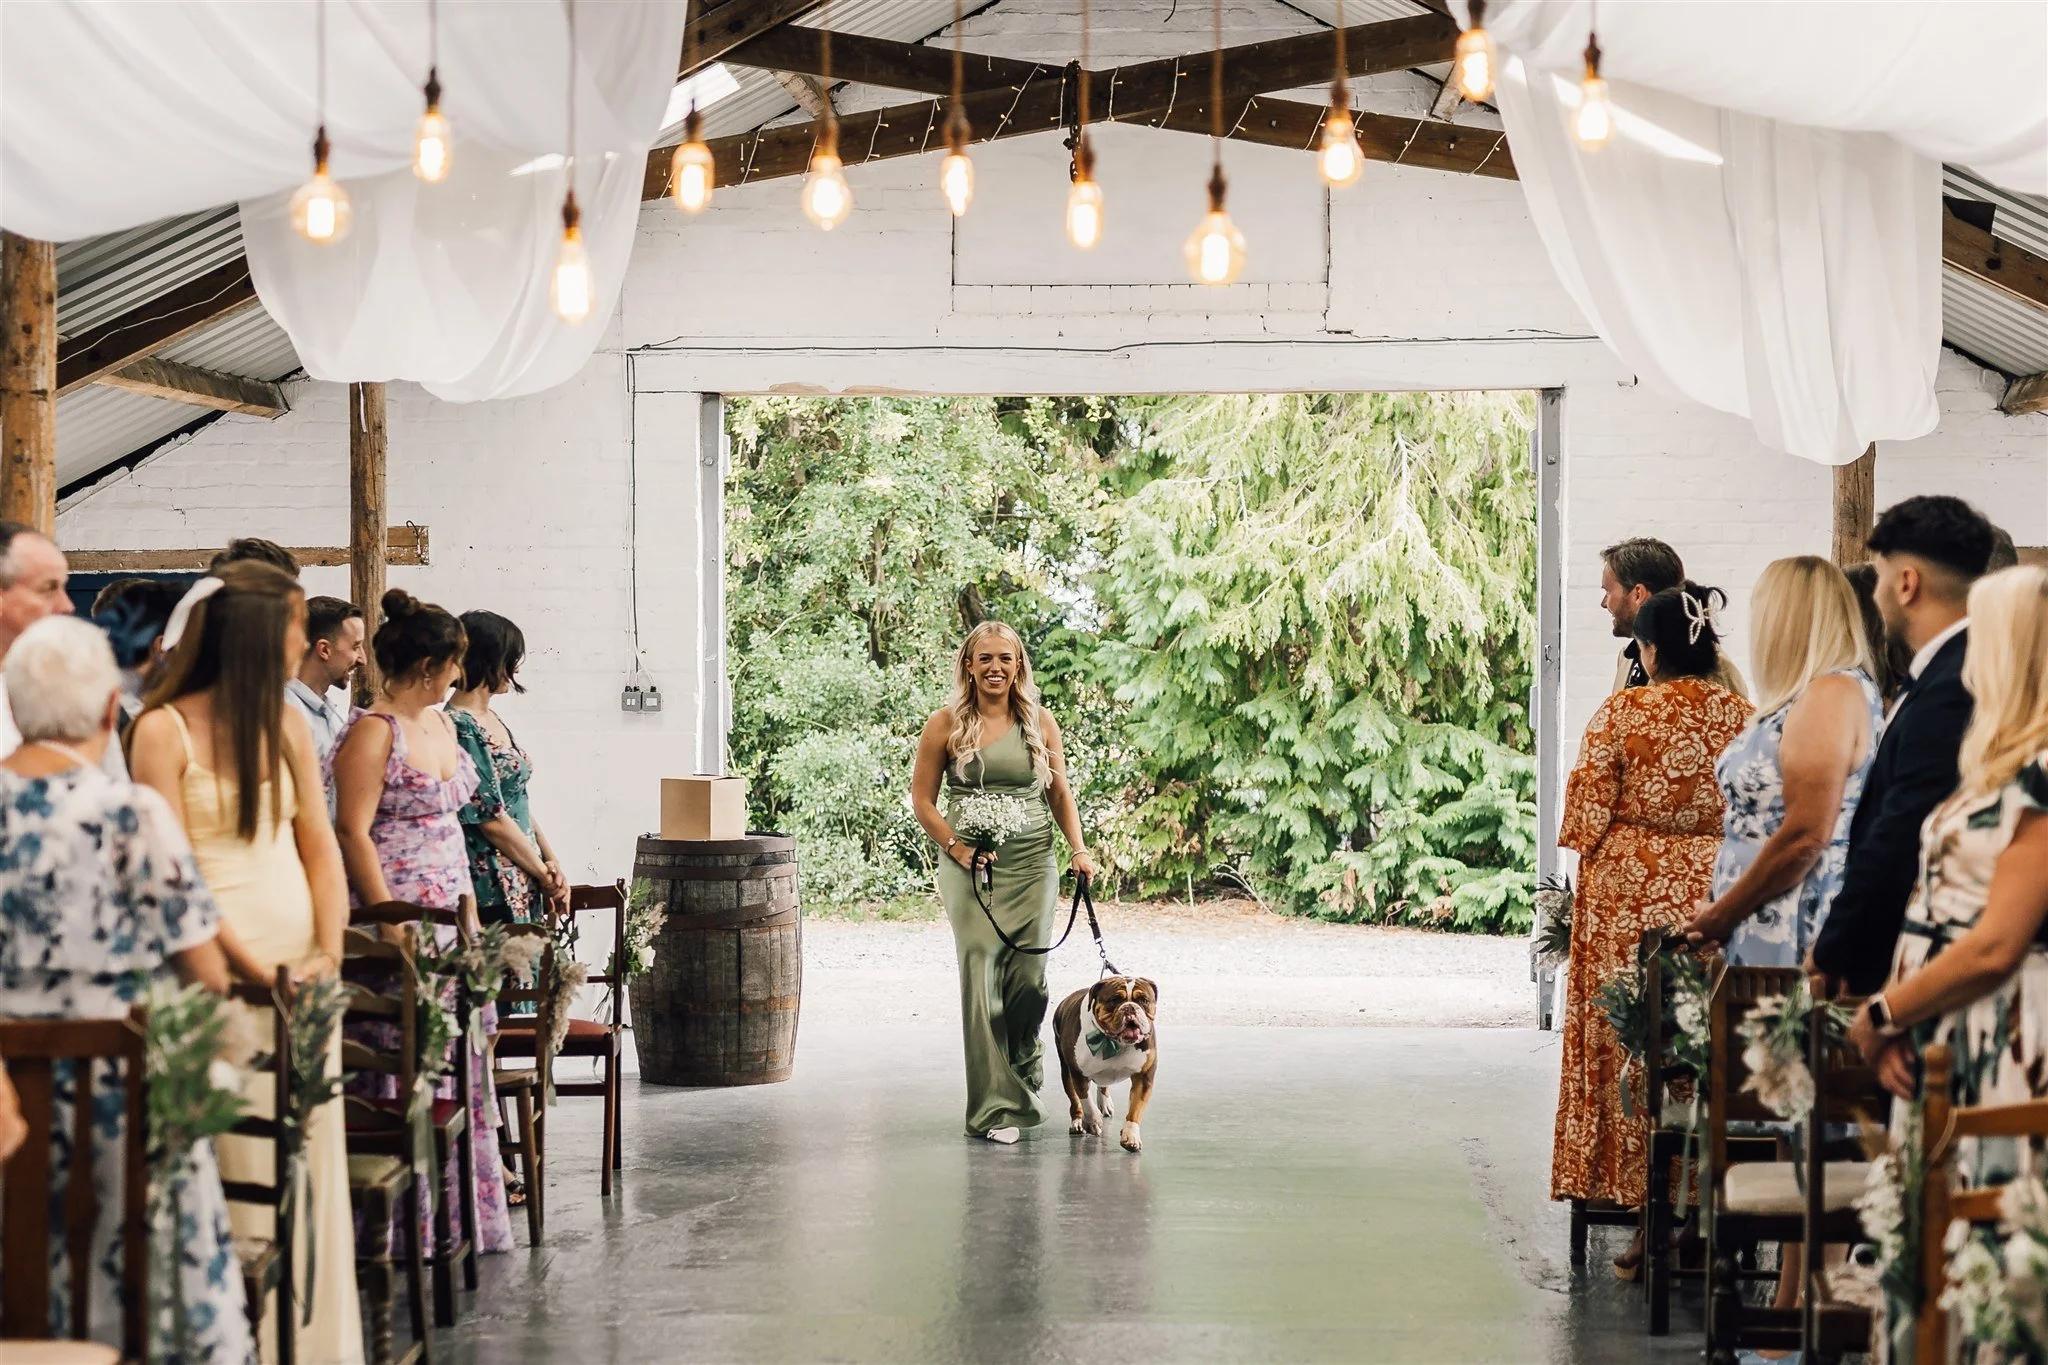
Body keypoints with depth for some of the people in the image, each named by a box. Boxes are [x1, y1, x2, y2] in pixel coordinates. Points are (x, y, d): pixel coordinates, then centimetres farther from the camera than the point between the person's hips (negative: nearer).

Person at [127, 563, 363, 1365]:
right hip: (221, 967, -6)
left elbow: (318, 842, 12)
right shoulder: (165, 729, -6)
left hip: (301, 963, 6)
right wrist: (253, 968, -17)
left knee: (310, 1153, 5)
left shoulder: (286, 722, 13)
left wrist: (329, 952, -2)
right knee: (240, 1164, -6)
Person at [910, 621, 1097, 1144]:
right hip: (971, 867, -2)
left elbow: (1060, 793, 16)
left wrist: (1078, 849, 3)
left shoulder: (1040, 723, 9)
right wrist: (956, 847, -8)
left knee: (1028, 979, 0)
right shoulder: (946, 725, 2)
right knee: (981, 977, -11)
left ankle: (1024, 1076, 28)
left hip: (1032, 865, 2)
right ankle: (995, 1106, -9)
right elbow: (922, 799, 4)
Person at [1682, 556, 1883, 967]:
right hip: (1761, 931, 8)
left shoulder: (1832, 694, -11)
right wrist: (1720, 913, 6)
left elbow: (1806, 837, -18)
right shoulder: (1805, 697, 16)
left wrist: (1721, 916, -9)